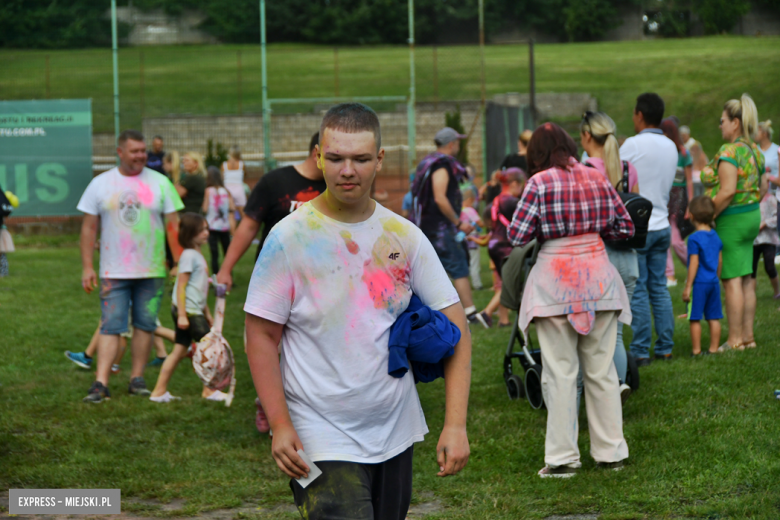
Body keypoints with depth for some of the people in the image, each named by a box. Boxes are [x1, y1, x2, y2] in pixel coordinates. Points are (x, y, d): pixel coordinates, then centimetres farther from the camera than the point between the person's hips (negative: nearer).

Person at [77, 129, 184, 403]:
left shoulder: (159, 183, 4)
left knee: (145, 324, 5)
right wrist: (87, 266, -1)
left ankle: (137, 378, 15)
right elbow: (89, 227, 5)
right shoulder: (100, 184, 3)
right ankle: (100, 383, -10)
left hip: (152, 270, 1)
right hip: (113, 272, -1)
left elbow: (173, 225, 4)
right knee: (110, 326, -6)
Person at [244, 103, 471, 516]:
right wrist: (280, 426, -13)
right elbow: (261, 336, -5)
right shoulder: (290, 238, -7)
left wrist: (456, 423, -6)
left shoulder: (404, 237, 2)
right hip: (323, 442, -4)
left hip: (396, 434, 4)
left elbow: (454, 327, 3)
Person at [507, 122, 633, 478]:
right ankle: (610, 452, 16)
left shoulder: (540, 183, -9)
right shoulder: (597, 178, 3)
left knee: (560, 372, 2)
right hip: (598, 277, 4)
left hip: (555, 282, -4)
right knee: (601, 369, 11)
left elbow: (516, 237, -9)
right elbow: (626, 227, 8)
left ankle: (562, 458, 4)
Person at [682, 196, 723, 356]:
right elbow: (720, 261, 14)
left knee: (695, 319, 0)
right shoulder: (716, 237, 7)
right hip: (714, 283, 7)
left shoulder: (694, 239, -13)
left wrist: (688, 286, -10)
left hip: (699, 283, -7)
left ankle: (696, 350, 2)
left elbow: (694, 264, -14)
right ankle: (713, 349, 12)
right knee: (714, 318, 9)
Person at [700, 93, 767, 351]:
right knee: (746, 280, 12)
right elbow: (763, 187, 18)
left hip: (730, 220, -9)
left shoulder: (729, 152, -18)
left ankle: (735, 340, -4)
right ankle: (748, 336, 16)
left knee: (732, 281, -5)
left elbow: (727, 191, -24)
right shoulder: (754, 151, 11)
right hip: (751, 216, 9)